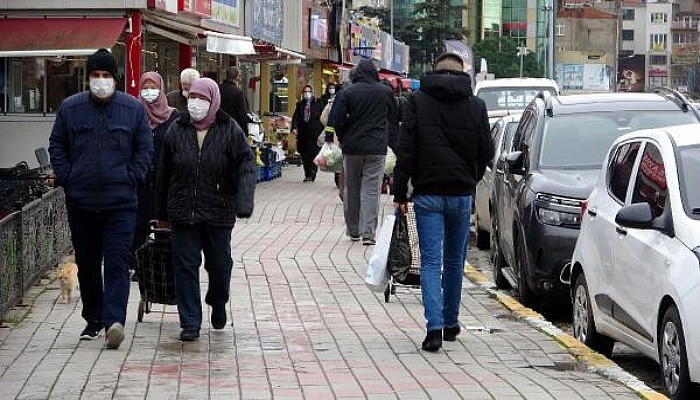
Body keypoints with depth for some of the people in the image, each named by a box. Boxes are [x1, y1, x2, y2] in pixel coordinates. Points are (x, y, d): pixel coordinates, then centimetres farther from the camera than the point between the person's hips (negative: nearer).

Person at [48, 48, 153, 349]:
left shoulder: (134, 109, 2)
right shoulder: (70, 108, 4)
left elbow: (145, 148, 8)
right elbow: (57, 146, 11)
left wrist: (131, 179, -3)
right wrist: (66, 178, 0)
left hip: (120, 202, -2)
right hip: (80, 201, 2)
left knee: (117, 263, -11)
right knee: (87, 264, 11)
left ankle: (114, 321, -19)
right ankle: (93, 319, 23)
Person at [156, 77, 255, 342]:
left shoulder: (229, 131, -3)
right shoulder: (177, 131, 3)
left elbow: (245, 167, -6)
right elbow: (164, 174, 9)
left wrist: (244, 202, -21)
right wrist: (162, 213, 11)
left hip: (218, 213, -1)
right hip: (183, 213, 1)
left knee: (219, 264, 12)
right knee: (185, 266, 0)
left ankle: (218, 304, 42)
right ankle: (190, 324, 6)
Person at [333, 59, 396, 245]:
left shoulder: (348, 92, -6)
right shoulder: (386, 92, -1)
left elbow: (337, 119, -7)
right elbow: (393, 115, 12)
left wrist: (343, 139, 8)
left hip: (352, 147, 0)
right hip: (376, 148, 0)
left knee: (351, 189, 12)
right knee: (371, 189, -2)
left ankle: (353, 231, 21)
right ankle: (368, 233, -11)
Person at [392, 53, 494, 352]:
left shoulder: (418, 101, -2)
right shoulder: (476, 105, 3)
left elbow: (406, 151, -6)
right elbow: (486, 152, 7)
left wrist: (399, 193, -2)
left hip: (428, 194, -2)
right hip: (462, 194, 2)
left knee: (431, 261, -3)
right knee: (454, 261, 15)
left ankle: (435, 327, -16)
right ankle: (450, 324, 25)